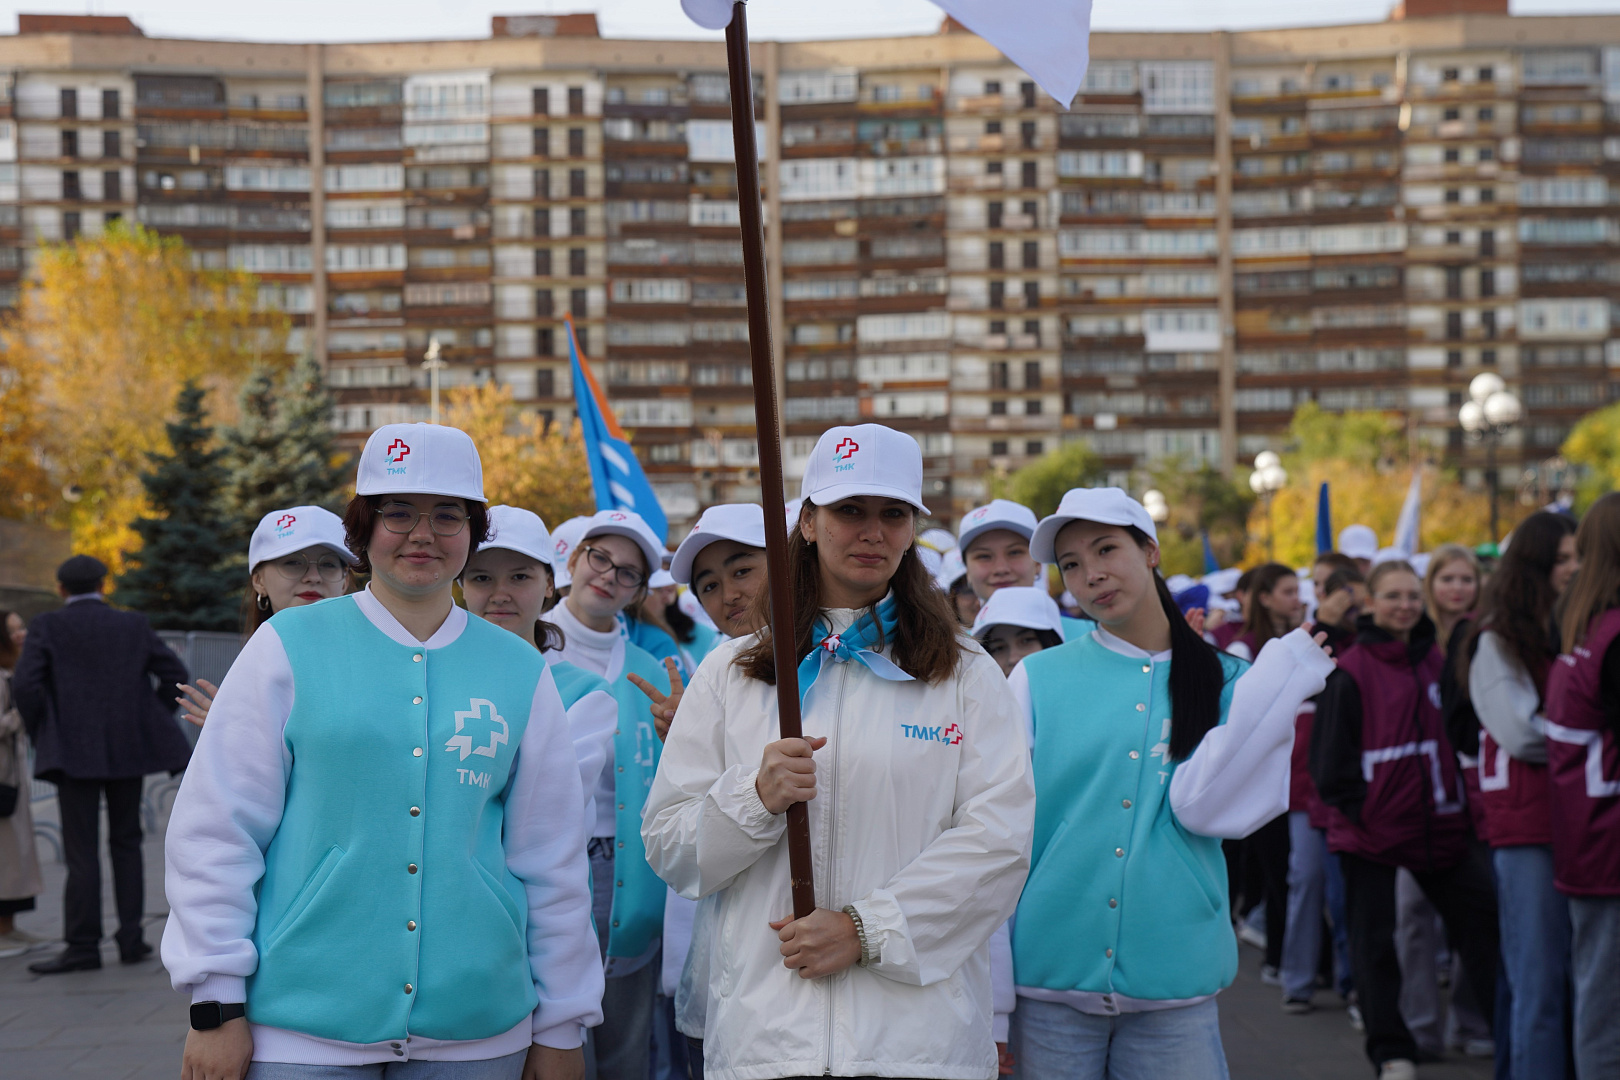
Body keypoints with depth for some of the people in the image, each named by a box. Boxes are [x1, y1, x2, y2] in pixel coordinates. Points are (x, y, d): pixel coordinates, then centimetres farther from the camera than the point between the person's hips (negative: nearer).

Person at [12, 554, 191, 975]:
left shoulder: (48, 627, -1)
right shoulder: (133, 625, 8)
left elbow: (24, 684, -12)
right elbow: (175, 674, 4)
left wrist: (41, 735, 1)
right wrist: (148, 725, 12)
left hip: (75, 752, -3)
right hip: (128, 750, 3)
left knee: (81, 850, -3)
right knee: (126, 844, 12)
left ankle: (83, 947, -5)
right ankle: (131, 939, 8)